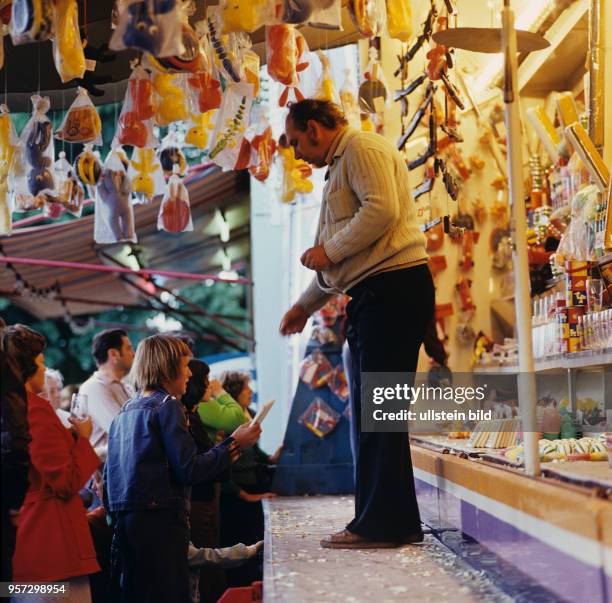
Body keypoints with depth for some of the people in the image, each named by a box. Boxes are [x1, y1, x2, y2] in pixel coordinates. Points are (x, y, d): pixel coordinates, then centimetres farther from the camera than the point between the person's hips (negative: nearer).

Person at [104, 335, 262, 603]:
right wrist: (234, 443, -9)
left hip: (125, 520, 9)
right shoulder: (166, 405, -7)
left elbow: (109, 473, 19)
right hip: (159, 520, -9)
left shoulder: (124, 412, 17)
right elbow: (189, 471, -15)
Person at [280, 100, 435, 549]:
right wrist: (305, 306, 29)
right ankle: (393, 522, 14)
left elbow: (382, 210, -21)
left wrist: (328, 251, -11)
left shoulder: (363, 149, -3)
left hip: (394, 286, -10)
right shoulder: (339, 167, 27)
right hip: (371, 294, 11)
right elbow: (339, 259, 31)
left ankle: (382, 523, -7)